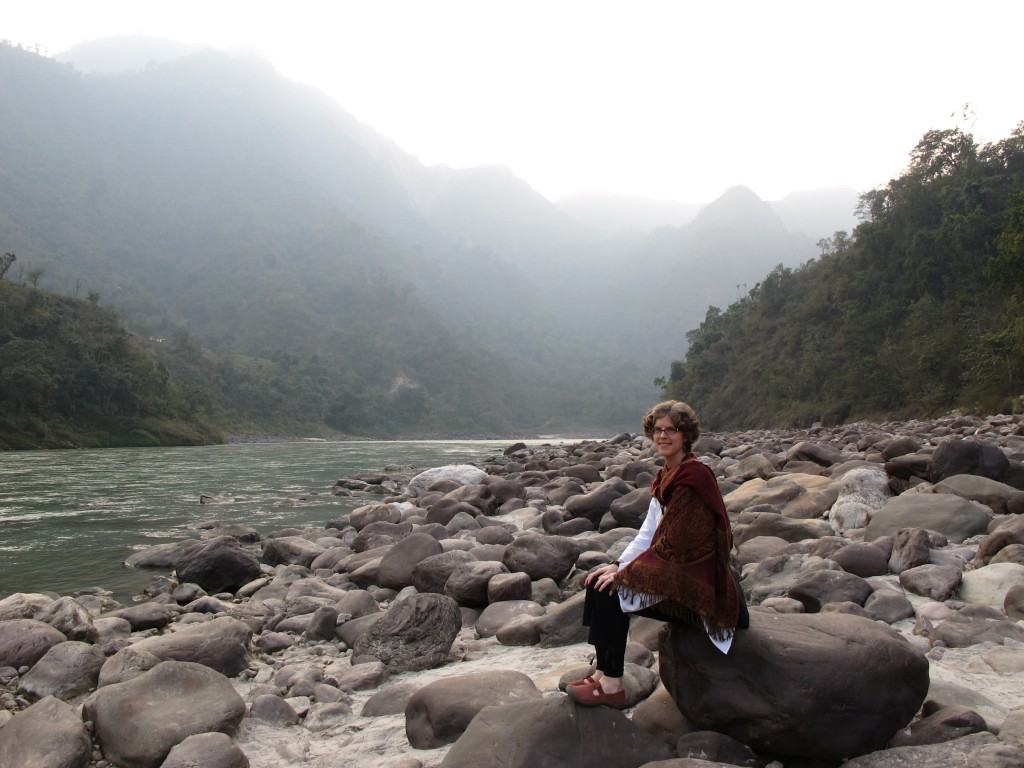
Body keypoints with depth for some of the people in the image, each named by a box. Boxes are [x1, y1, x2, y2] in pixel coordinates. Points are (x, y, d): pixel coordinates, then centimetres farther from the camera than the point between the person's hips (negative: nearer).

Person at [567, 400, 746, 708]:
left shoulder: (694, 476, -18)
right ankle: (604, 670, 5)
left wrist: (625, 573, -17)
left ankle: (611, 686, -6)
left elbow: (672, 544, -21)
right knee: (598, 583, 0)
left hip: (693, 584, -9)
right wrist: (619, 565, -4)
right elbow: (648, 534, 10)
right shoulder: (667, 476, 11)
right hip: (671, 570, 9)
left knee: (611, 593, -17)